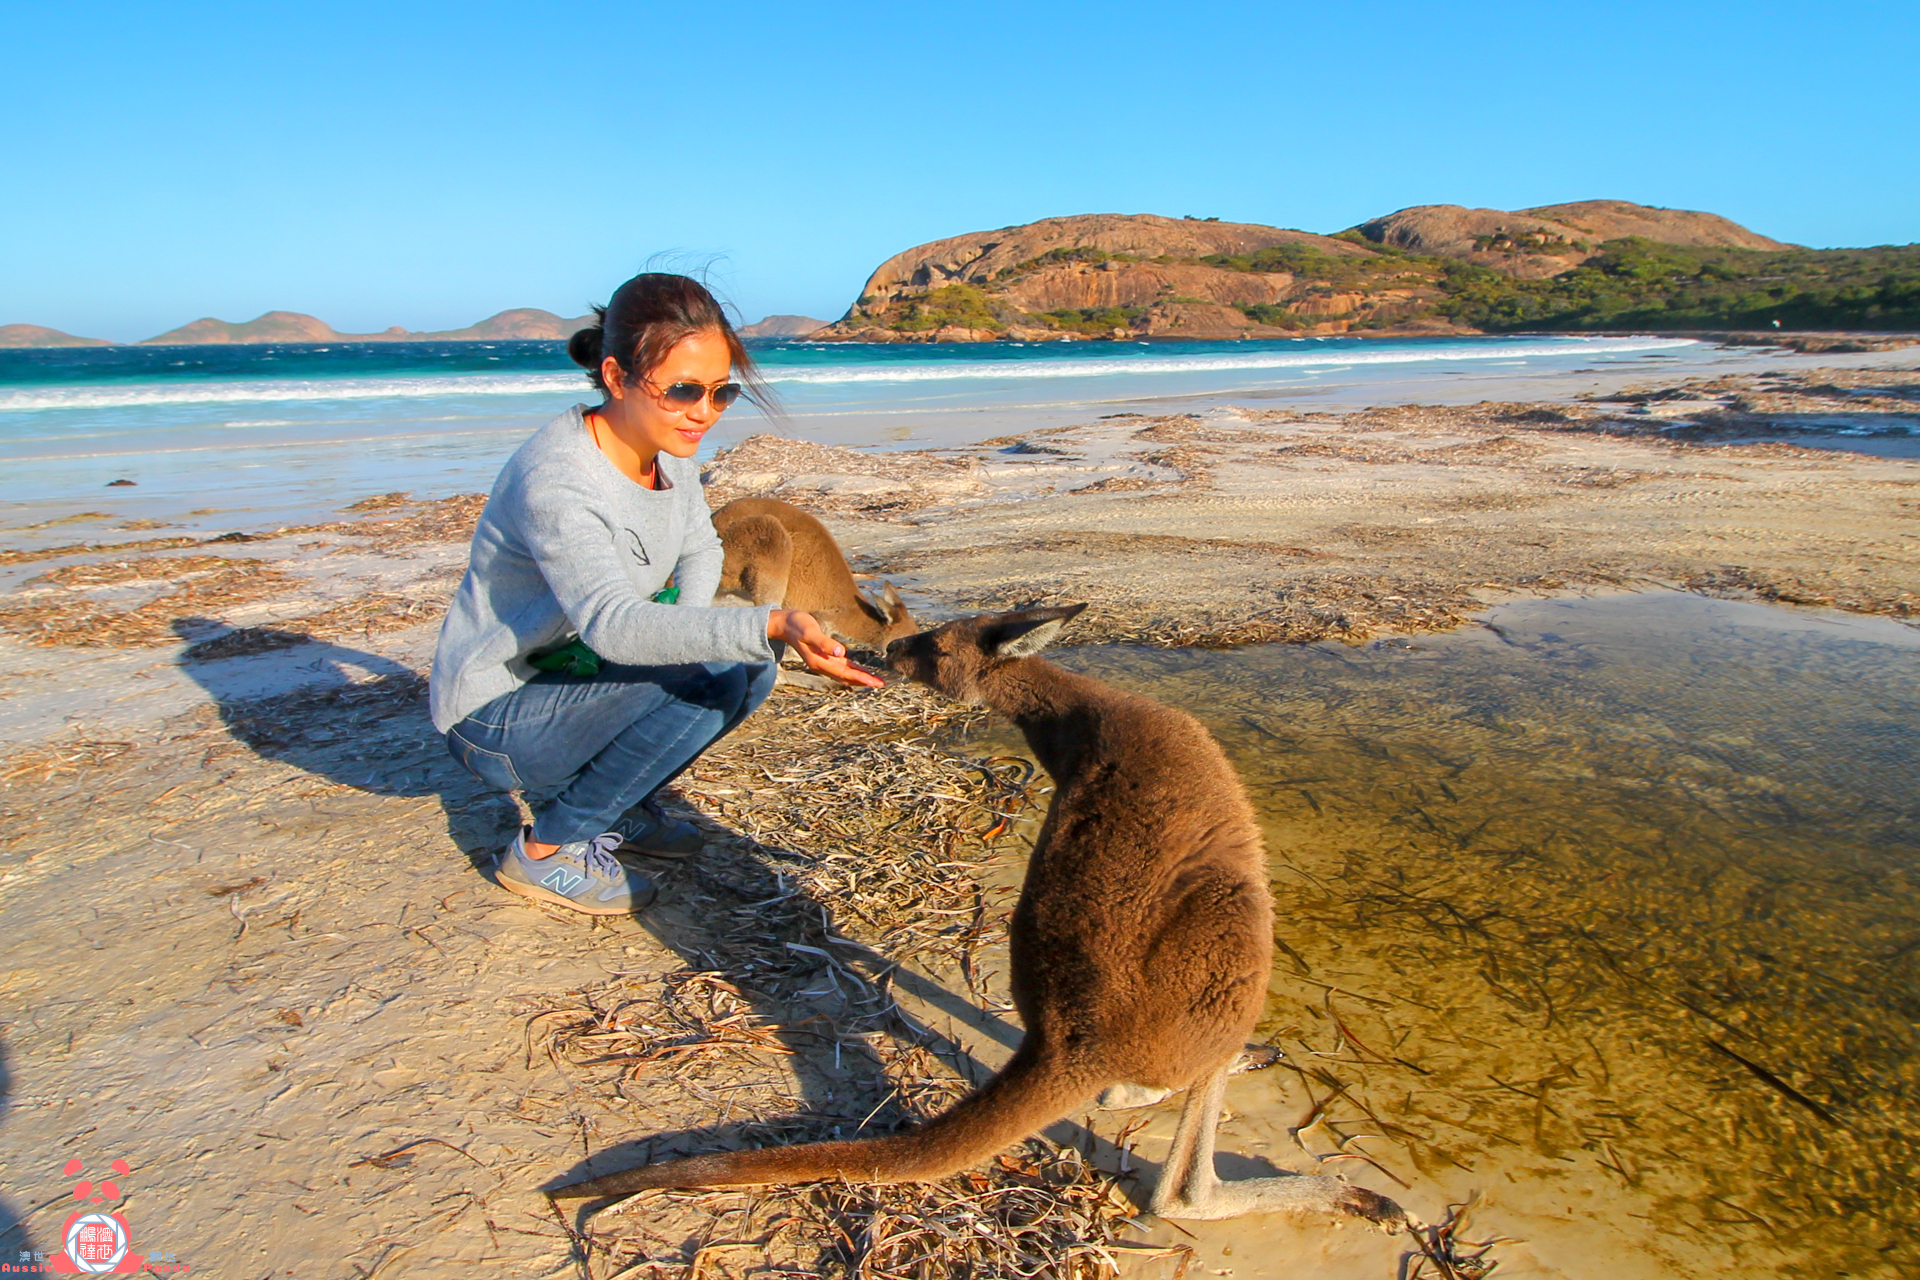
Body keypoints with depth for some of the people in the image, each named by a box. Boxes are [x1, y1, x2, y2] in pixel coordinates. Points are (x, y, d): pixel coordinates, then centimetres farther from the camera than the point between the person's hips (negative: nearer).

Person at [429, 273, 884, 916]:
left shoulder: (669, 449, -5)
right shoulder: (555, 479, -30)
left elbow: (700, 548, 11)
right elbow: (610, 622, -43)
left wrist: (681, 635, -10)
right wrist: (770, 624, -56)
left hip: (576, 673, 8)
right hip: (494, 719, -8)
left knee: (749, 668, -6)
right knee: (707, 683, -27)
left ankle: (615, 807, 10)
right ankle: (544, 850, -9)